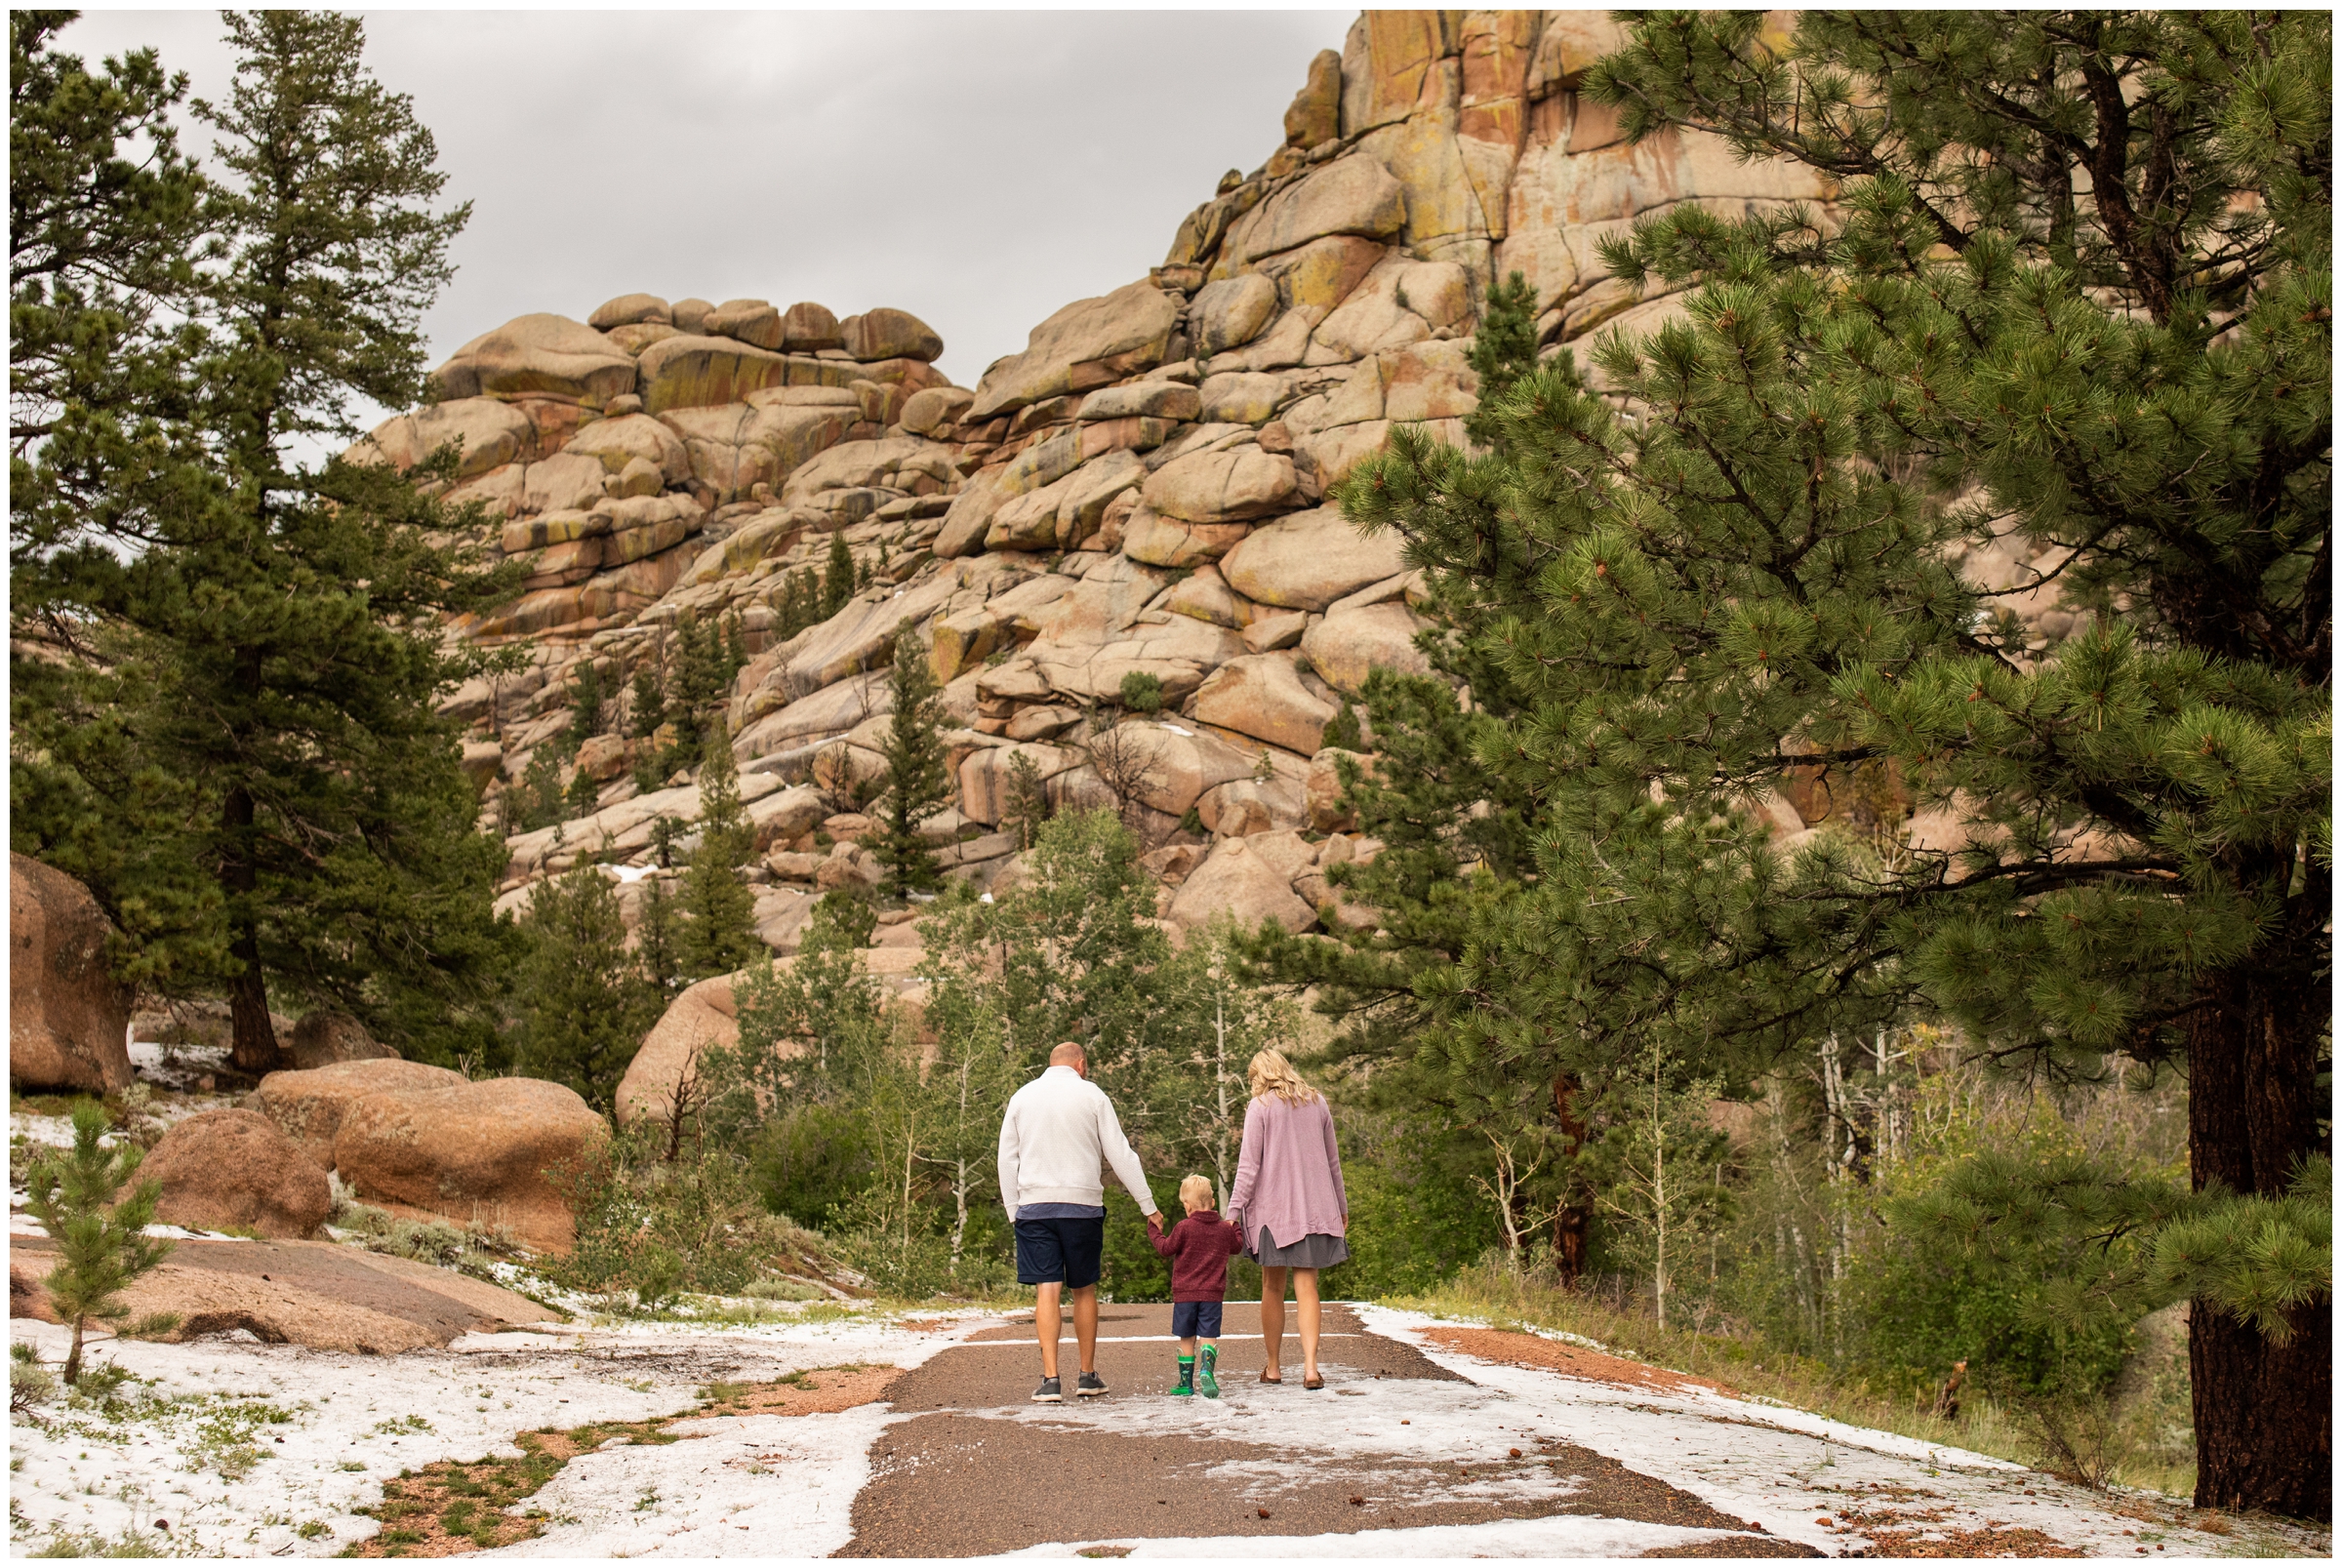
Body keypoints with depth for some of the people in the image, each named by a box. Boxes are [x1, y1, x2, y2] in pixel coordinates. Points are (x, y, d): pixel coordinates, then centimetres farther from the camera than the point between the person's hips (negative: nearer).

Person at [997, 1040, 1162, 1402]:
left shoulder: (1022, 1097, 9)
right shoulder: (1091, 1096, 1)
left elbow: (1007, 1159, 10)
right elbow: (1120, 1155, 0)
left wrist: (1013, 1210, 15)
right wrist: (1148, 1205, 5)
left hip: (1034, 1205, 1)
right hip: (1082, 1204, -1)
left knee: (1048, 1290, -2)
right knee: (1084, 1290, 12)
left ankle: (1050, 1379, -10)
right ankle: (1088, 1377, 17)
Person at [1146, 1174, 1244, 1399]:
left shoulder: (1183, 1228, -8)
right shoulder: (1225, 1229, 5)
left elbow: (1167, 1249, -2)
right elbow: (1237, 1246, 21)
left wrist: (1155, 1231, 12)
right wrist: (1236, 1228, 39)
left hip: (1185, 1293, -1)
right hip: (1213, 1293, 1)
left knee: (1186, 1338, 9)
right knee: (1209, 1336, -2)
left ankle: (1186, 1382, 13)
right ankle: (1207, 1369, -28)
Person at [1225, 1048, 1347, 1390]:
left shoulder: (1260, 1107, -4)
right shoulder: (1317, 1103, 9)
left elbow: (1249, 1164, -9)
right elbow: (1332, 1160, 15)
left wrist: (1235, 1209, -7)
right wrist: (1342, 1206, 24)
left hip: (1273, 1206, -3)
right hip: (1315, 1208, 3)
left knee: (1272, 1288, 9)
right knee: (1306, 1288, -1)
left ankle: (1273, 1366, 16)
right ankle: (1310, 1366, -15)